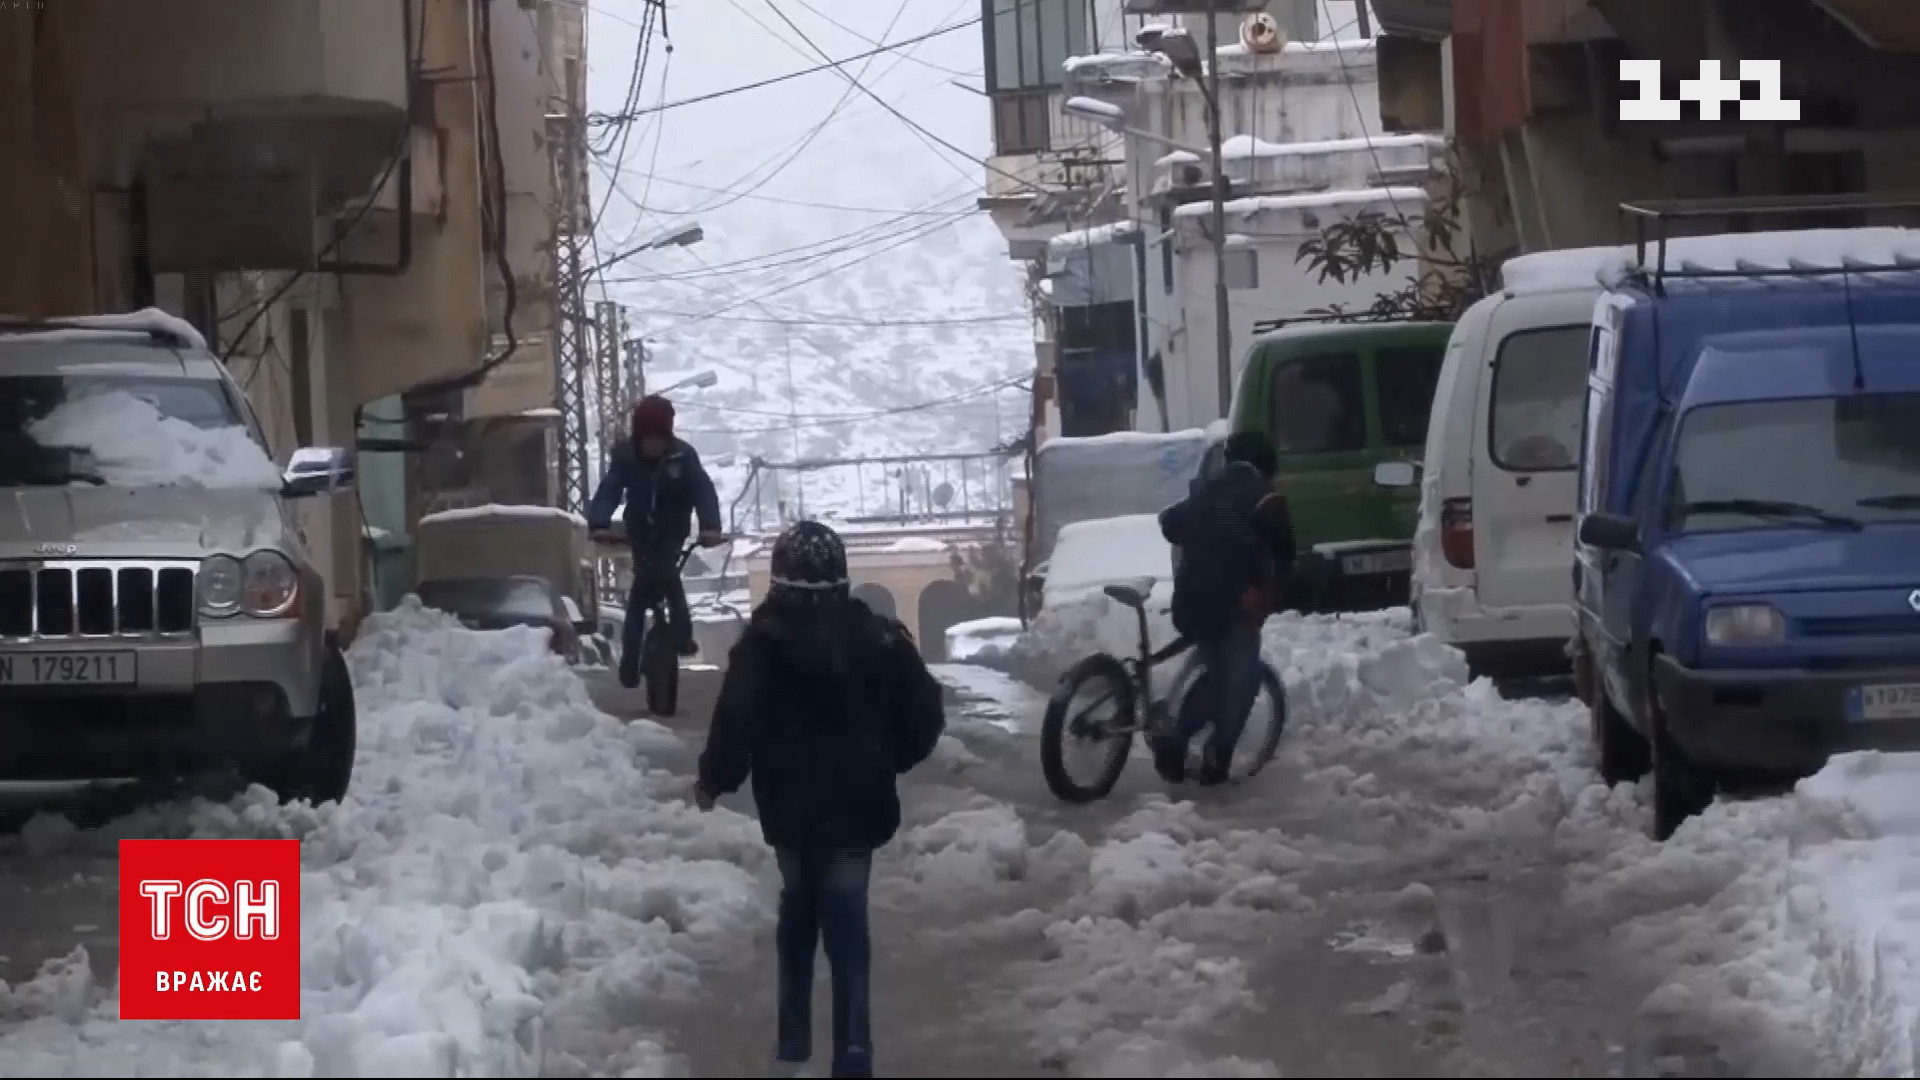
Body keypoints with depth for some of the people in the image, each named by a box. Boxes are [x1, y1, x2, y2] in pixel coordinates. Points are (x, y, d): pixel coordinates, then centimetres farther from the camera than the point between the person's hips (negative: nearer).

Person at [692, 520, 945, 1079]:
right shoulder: (877, 636, -2)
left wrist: (714, 779, 1)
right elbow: (925, 712, 1)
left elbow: (736, 721, -15)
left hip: (792, 808, -1)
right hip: (856, 806, 1)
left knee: (798, 911, 20)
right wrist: (891, 759, 18)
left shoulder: (764, 642, -11)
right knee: (846, 926, 1)